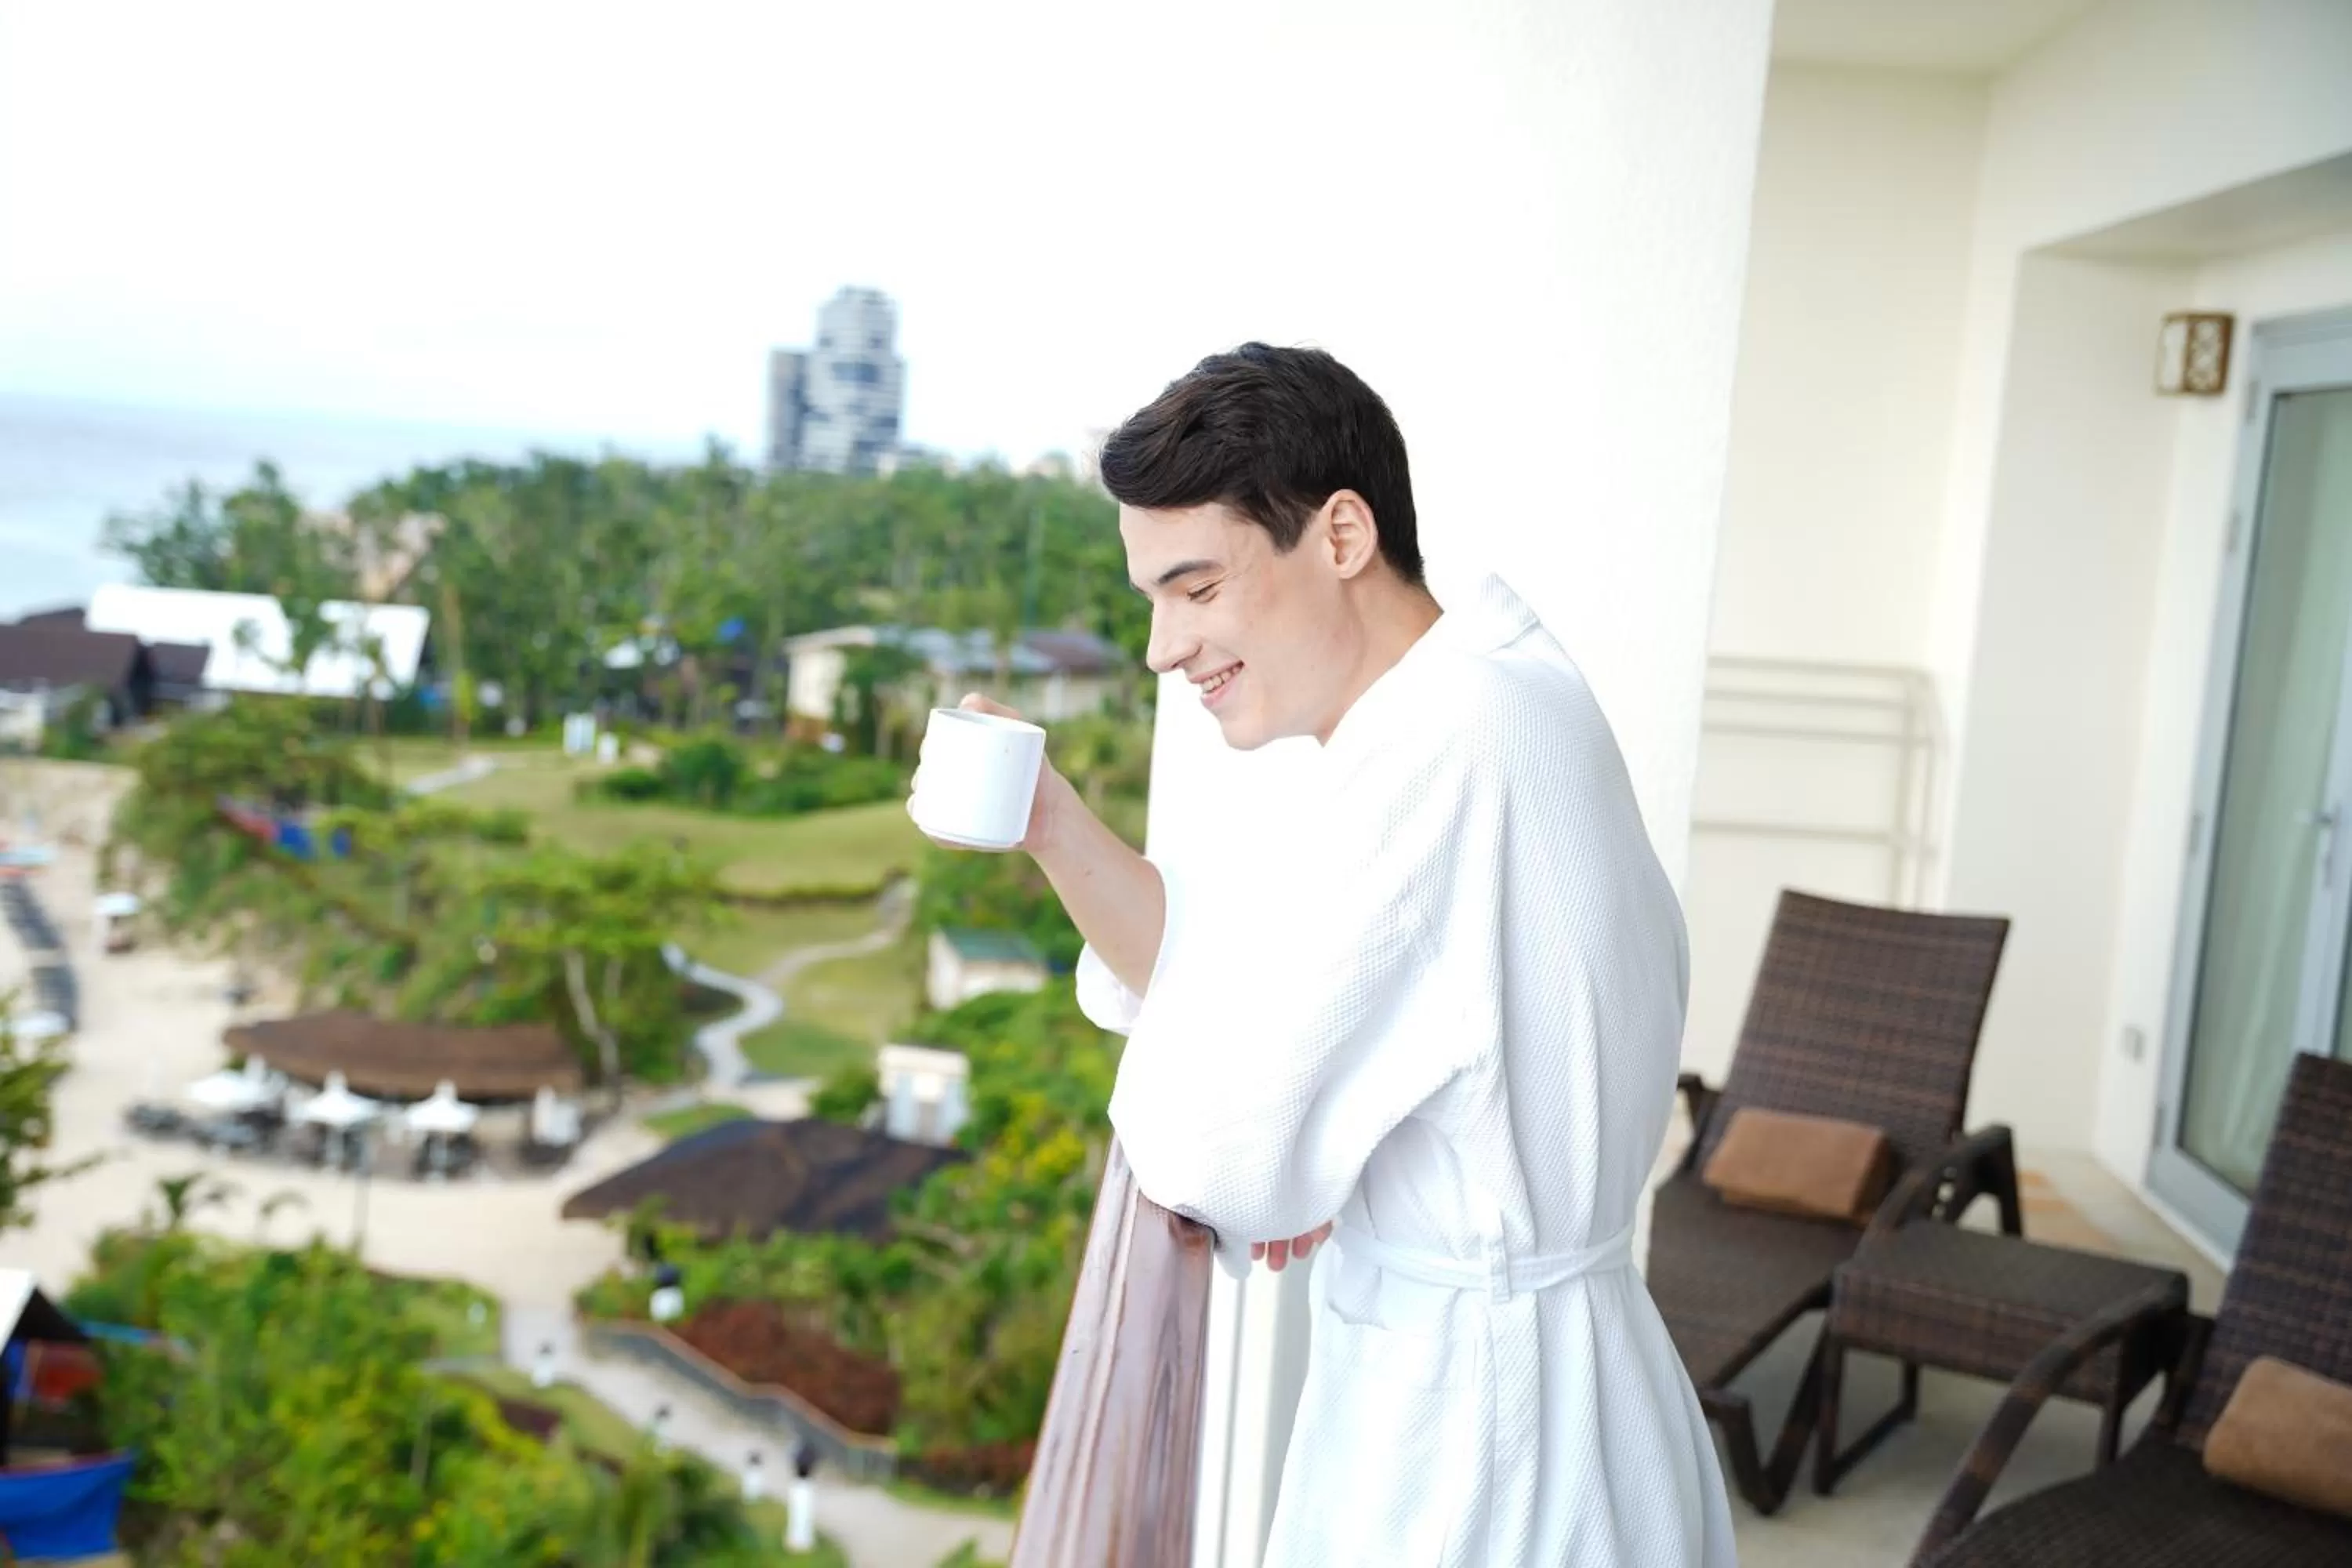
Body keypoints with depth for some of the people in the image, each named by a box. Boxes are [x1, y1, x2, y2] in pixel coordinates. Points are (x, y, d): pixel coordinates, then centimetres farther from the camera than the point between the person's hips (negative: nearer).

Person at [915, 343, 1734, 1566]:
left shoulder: (1439, 743, -27)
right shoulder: (1490, 699, 6)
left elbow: (1203, 1141, -26)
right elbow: (1231, 977, 9)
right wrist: (1050, 822, -4)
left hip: (1471, 1451, -9)